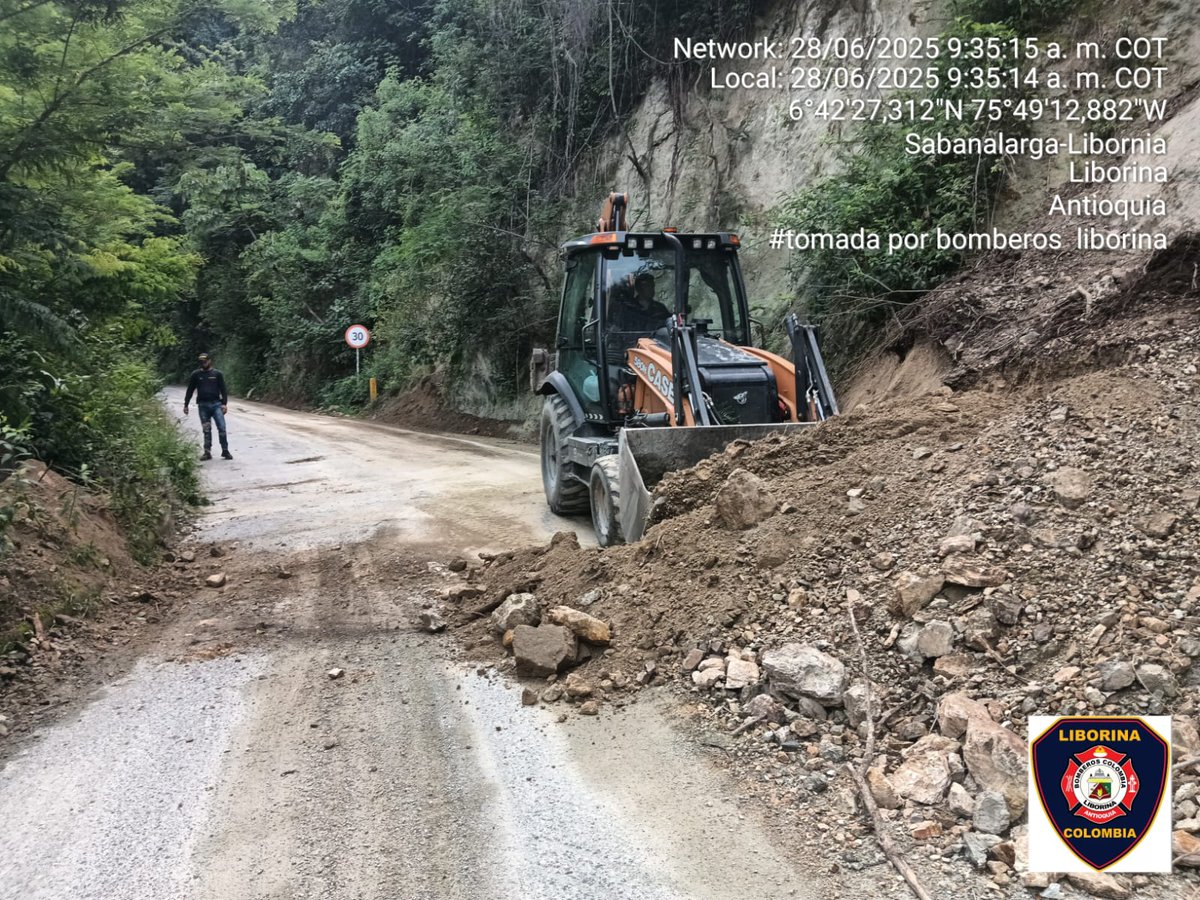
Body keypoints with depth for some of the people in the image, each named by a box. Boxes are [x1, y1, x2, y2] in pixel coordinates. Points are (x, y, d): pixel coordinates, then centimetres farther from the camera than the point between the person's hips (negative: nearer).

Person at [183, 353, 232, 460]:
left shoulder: (217, 374, 5)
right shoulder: (196, 375, 8)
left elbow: (223, 390, 4)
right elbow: (190, 391, 12)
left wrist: (224, 403, -6)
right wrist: (186, 405, 10)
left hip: (216, 404, -1)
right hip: (202, 405, 1)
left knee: (221, 428, -7)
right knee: (206, 430, 4)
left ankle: (225, 451, 0)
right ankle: (207, 452, 9)